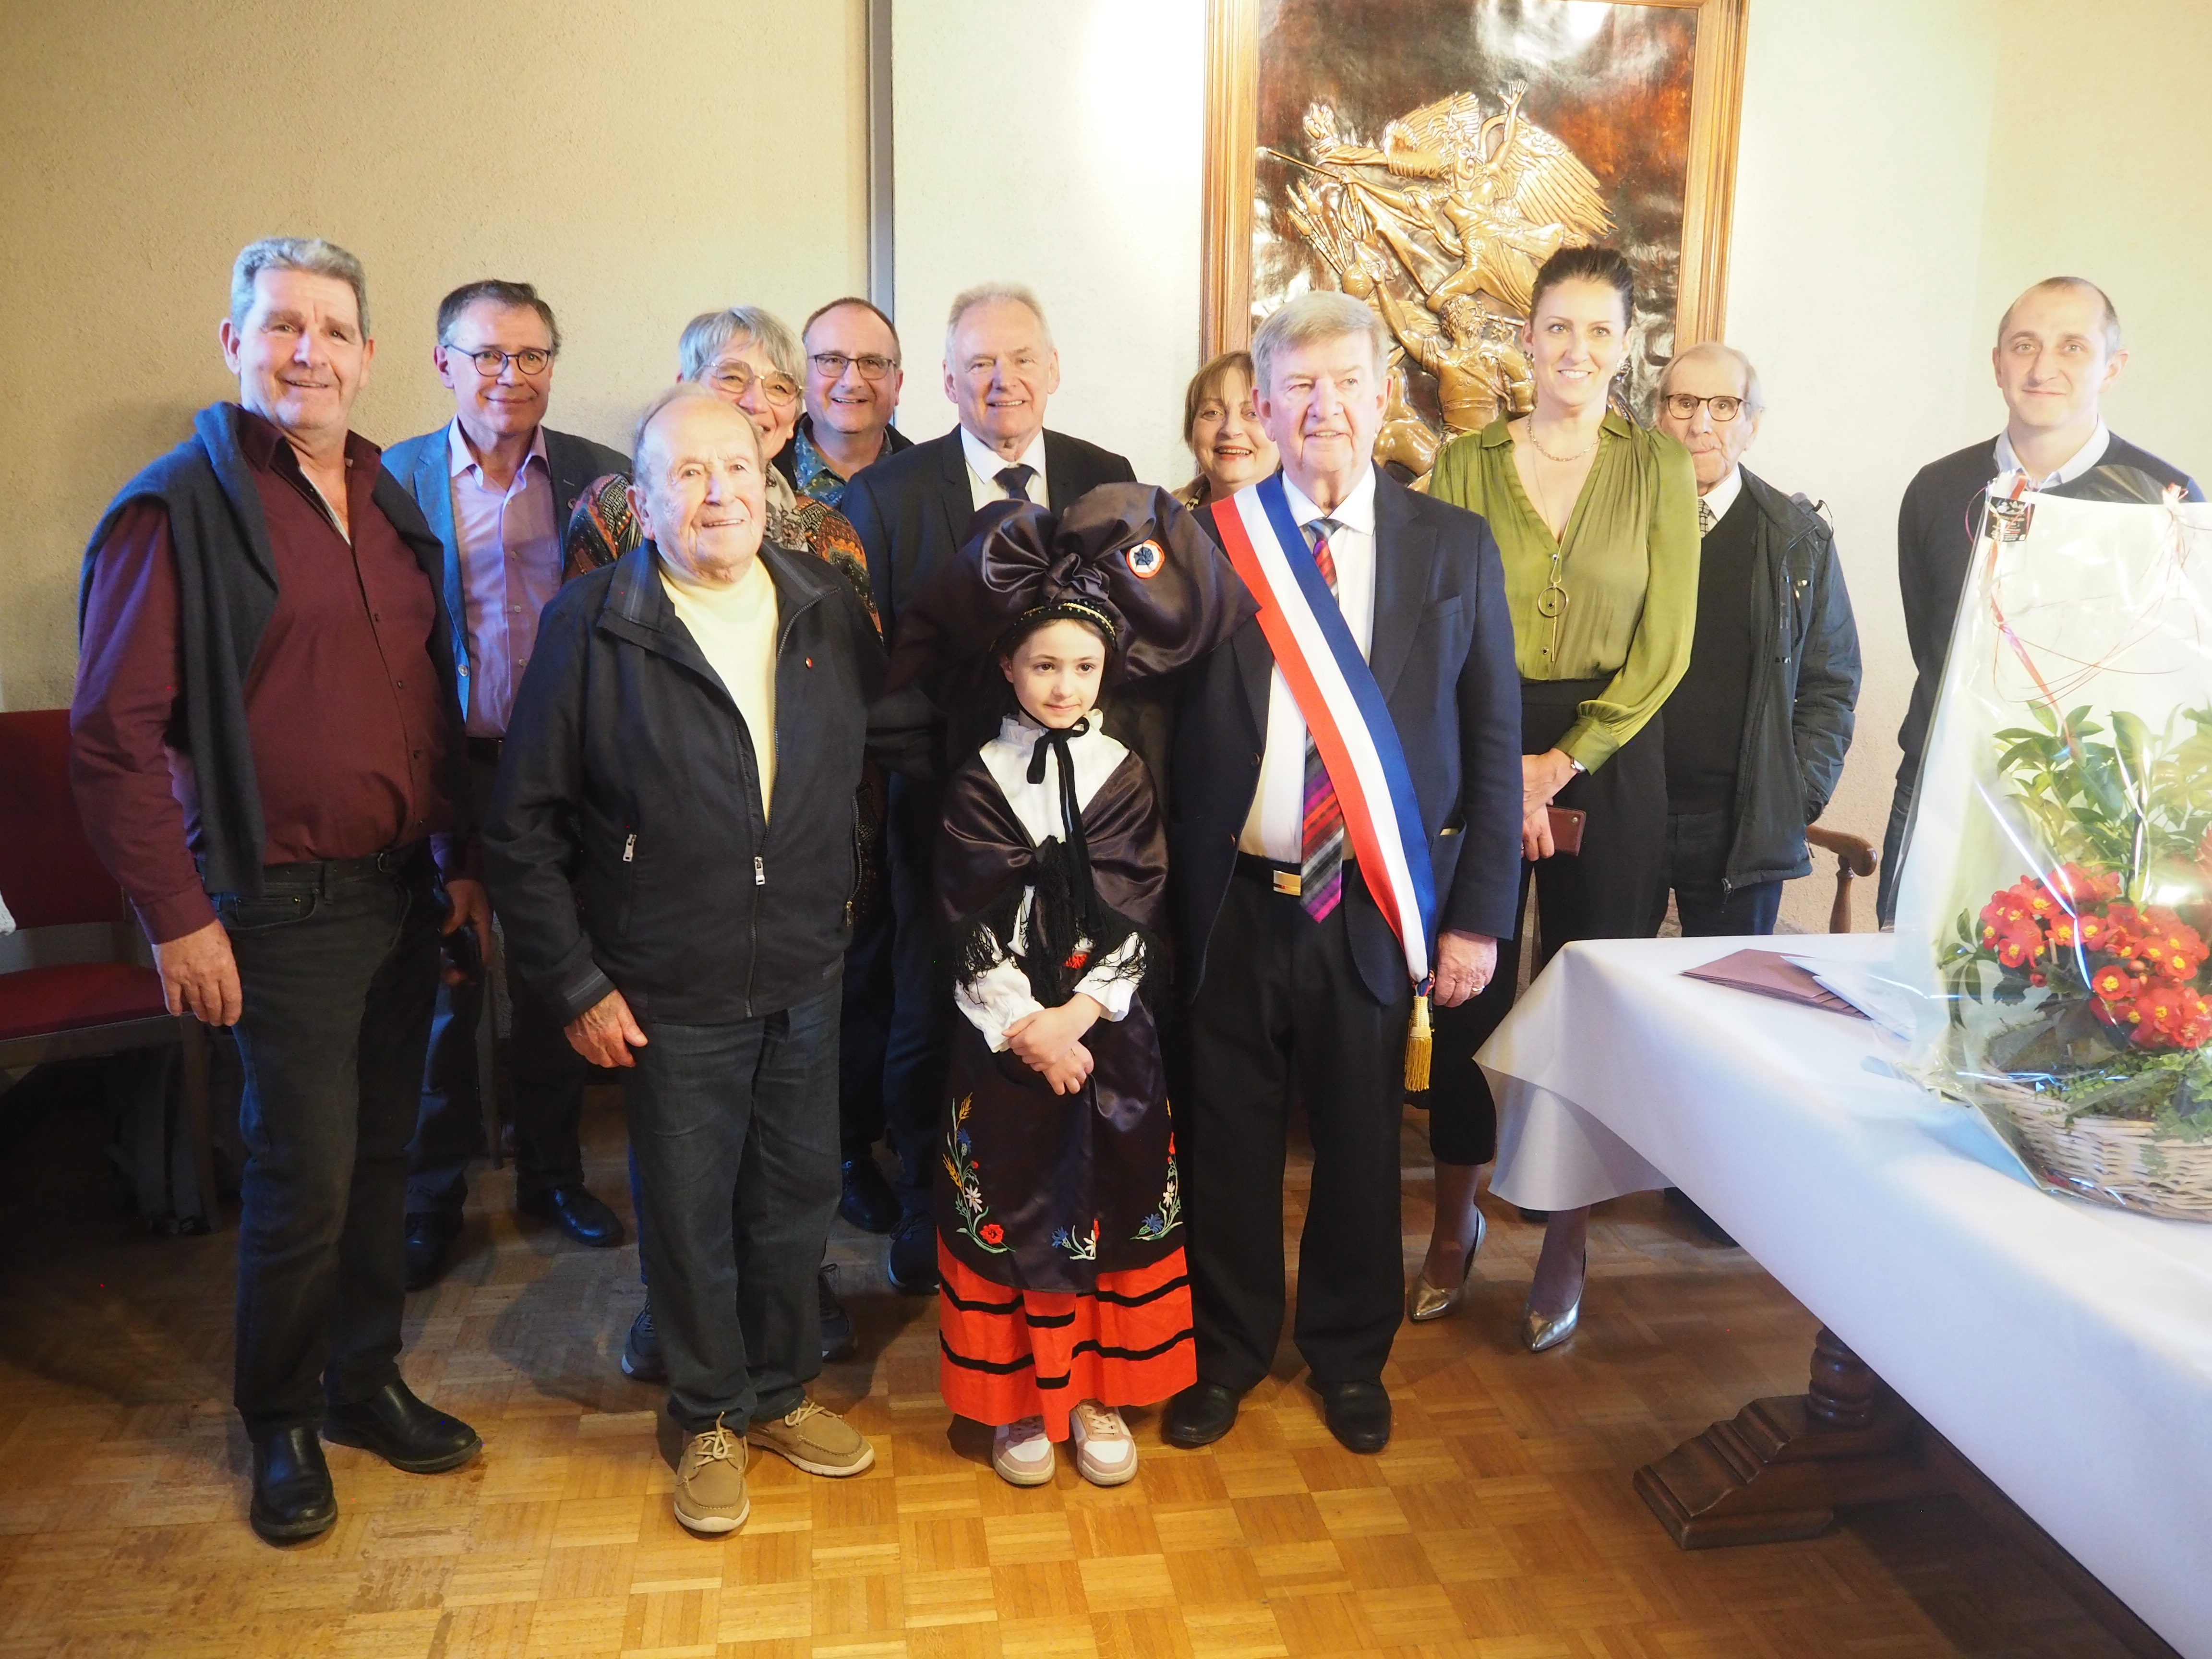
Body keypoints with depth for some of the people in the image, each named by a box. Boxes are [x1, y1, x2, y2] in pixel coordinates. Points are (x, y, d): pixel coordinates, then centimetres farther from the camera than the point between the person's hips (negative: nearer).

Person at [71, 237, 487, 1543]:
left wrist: (463, 859, 10)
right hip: (285, 907, -5)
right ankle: (283, 1422, 25)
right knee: (305, 1177, 2)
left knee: (381, 1154, 15)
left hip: (407, 892, 6)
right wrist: (178, 918, -13)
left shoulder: (391, 504, 11)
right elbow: (115, 735, -11)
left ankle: (368, 1382, 33)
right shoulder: (178, 506, -8)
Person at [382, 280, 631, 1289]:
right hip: (447, 773, -1)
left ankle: (553, 1174, 32)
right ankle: (432, 1198, 27)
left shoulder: (597, 475, 2)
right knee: (443, 988, 9)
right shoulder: (396, 477, -1)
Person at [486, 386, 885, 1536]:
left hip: (806, 978, 4)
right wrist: (575, 984, -8)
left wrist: (842, 908, 7)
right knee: (688, 1212, 11)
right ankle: (711, 1419, 33)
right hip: (669, 997, -3)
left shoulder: (828, 611, 0)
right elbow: (523, 828, -7)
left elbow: (869, 768, 11)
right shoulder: (592, 625, -10)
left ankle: (782, 1391, 39)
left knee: (797, 1195, 16)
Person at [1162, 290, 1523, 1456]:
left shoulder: (1456, 547, 2)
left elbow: (1493, 740, 2)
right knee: (1226, 1141, 12)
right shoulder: (1209, 541, -1)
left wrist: (1477, 913, -2)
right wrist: (1158, 890, -8)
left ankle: (1349, 1353, 38)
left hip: (1375, 908, 1)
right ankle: (1227, 1350, 35)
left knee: (1361, 1142, 14)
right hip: (1233, 906, 0)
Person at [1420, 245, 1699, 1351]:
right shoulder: (1464, 465, 4)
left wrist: (1563, 760, -10)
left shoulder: (1659, 470, 3)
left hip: (1608, 760, 0)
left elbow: (1664, 648, -1)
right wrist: (1504, 769, -11)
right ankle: (1456, 1218, 25)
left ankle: (1565, 1247, 20)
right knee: (1468, 990, 5)